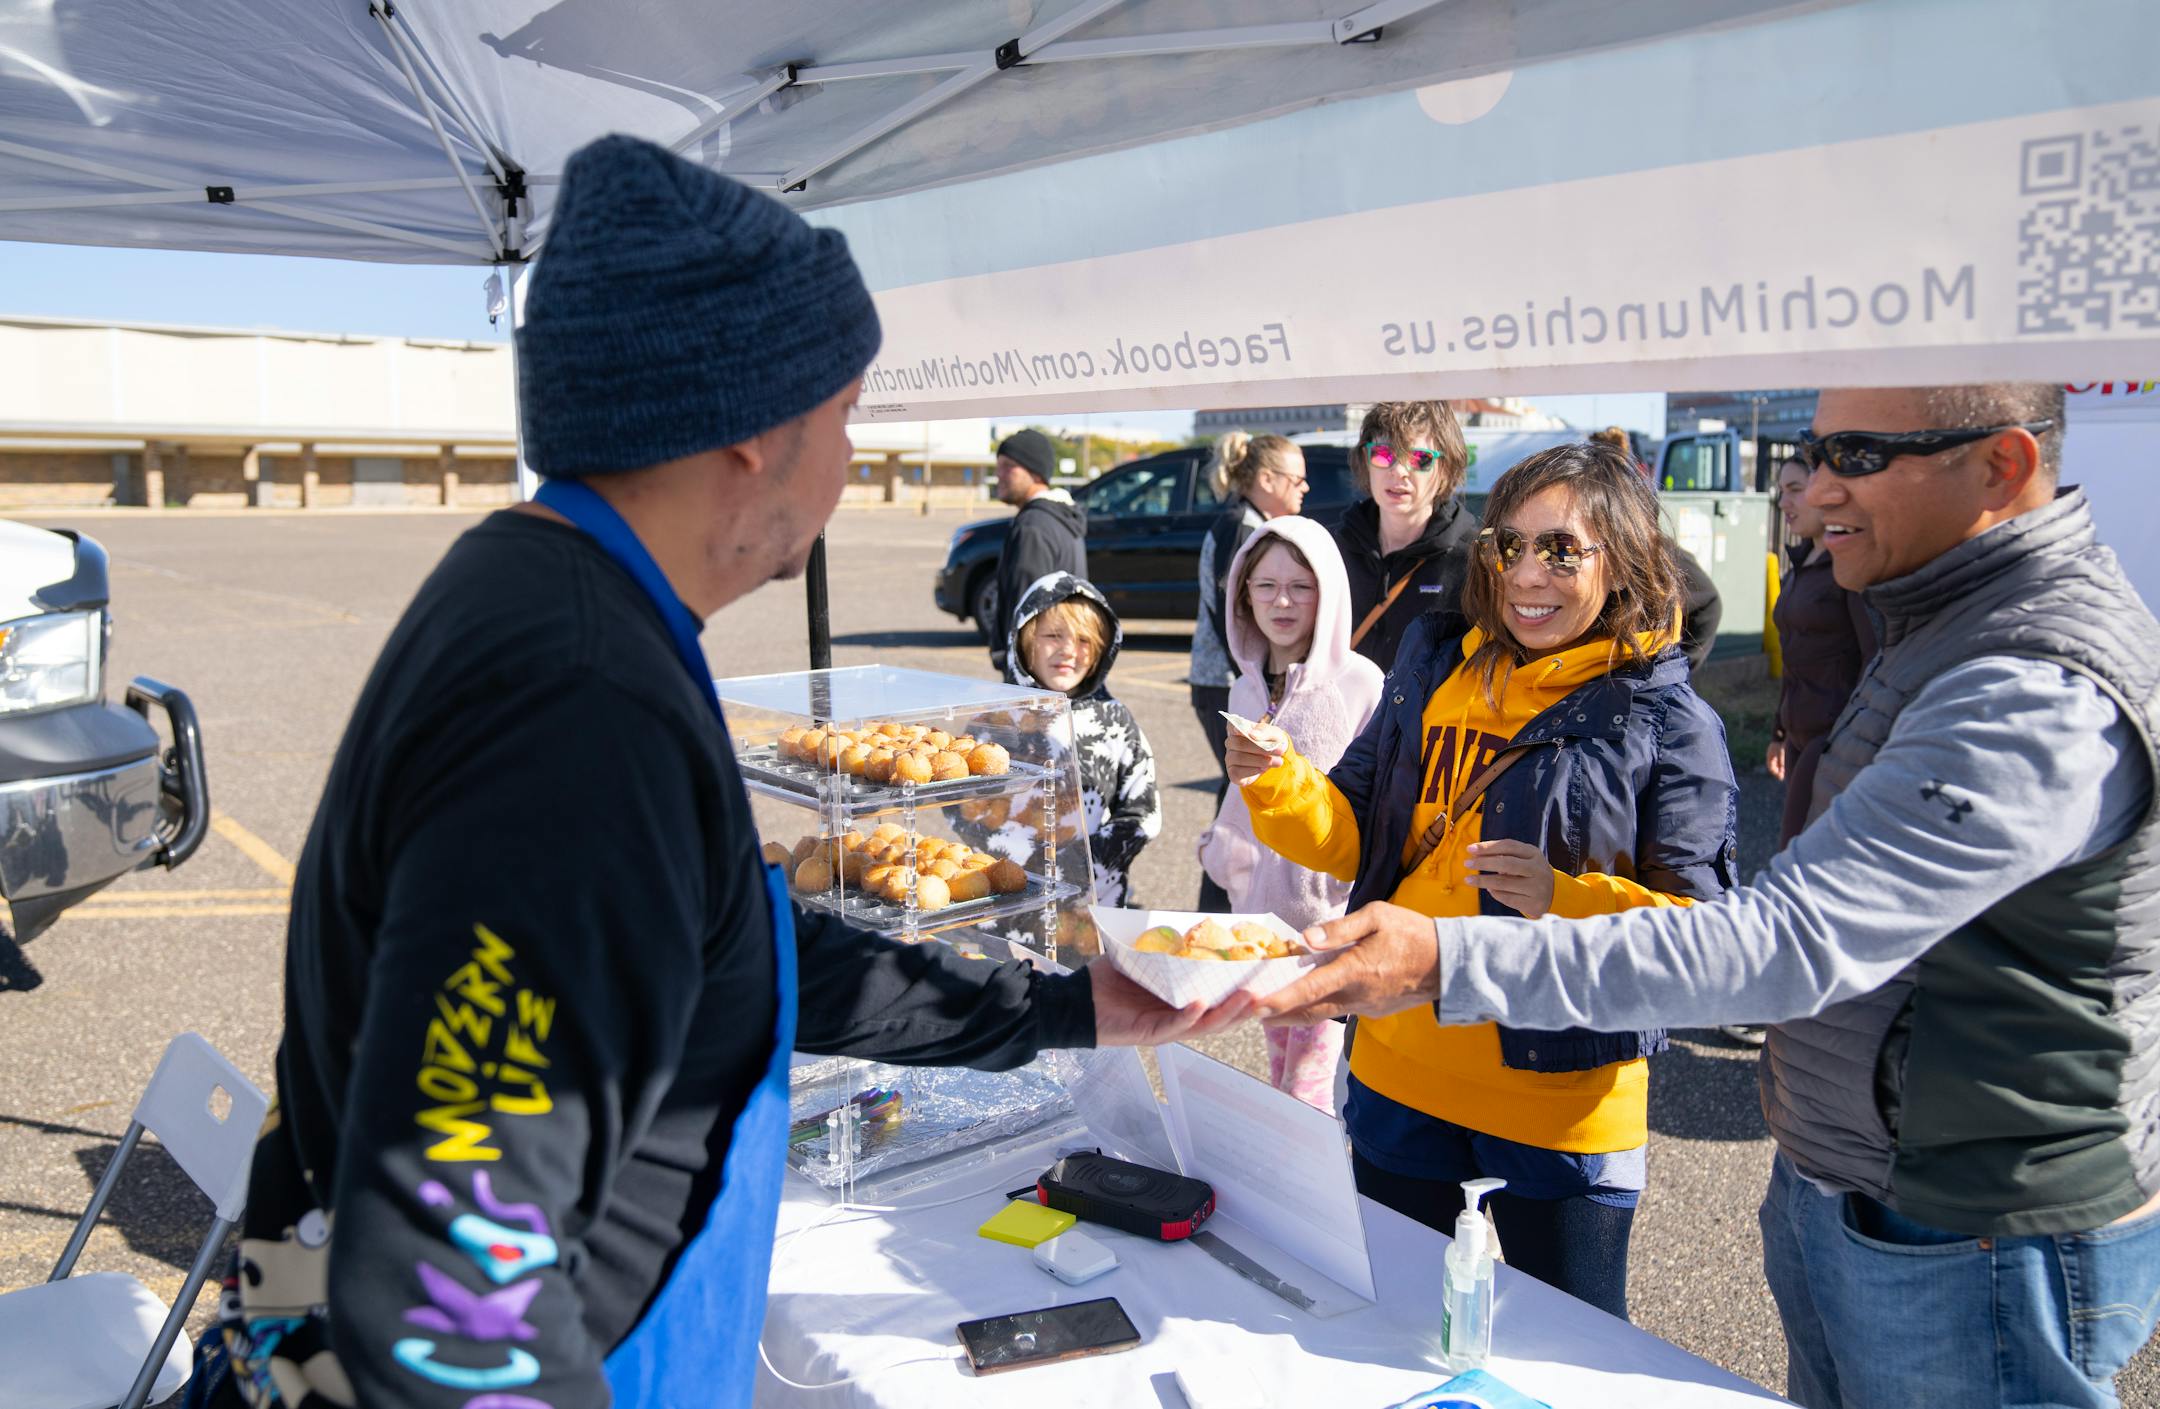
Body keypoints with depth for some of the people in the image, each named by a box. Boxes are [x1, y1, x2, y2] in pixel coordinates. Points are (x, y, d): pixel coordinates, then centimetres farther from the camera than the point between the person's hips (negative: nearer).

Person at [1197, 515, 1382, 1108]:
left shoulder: (1360, 682, -11)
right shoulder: (1246, 687, 10)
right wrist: (1220, 853, 16)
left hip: (1327, 909, -6)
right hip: (1257, 904, 6)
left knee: (1308, 1085, -4)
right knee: (1278, 1067, 15)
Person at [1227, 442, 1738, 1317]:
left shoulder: (1667, 724, -10)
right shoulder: (1434, 669, 4)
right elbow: (1354, 840, 7)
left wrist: (1568, 900, -30)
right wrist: (1277, 784, -12)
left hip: (1563, 1105, -4)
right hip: (1398, 1075, 5)